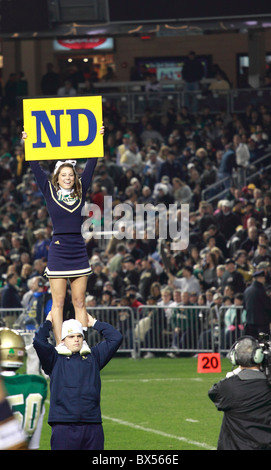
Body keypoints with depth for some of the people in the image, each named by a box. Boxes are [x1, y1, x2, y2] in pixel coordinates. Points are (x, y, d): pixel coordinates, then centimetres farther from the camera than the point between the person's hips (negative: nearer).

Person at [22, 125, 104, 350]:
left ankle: (82, 342, 4)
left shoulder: (80, 192, 8)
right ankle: (59, 344, -1)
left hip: (79, 250, 2)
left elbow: (91, 165, 9)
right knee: (58, 302, -1)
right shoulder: (50, 192, 3)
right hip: (58, 250, -2)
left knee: (80, 302, 4)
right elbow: (35, 167, 1)